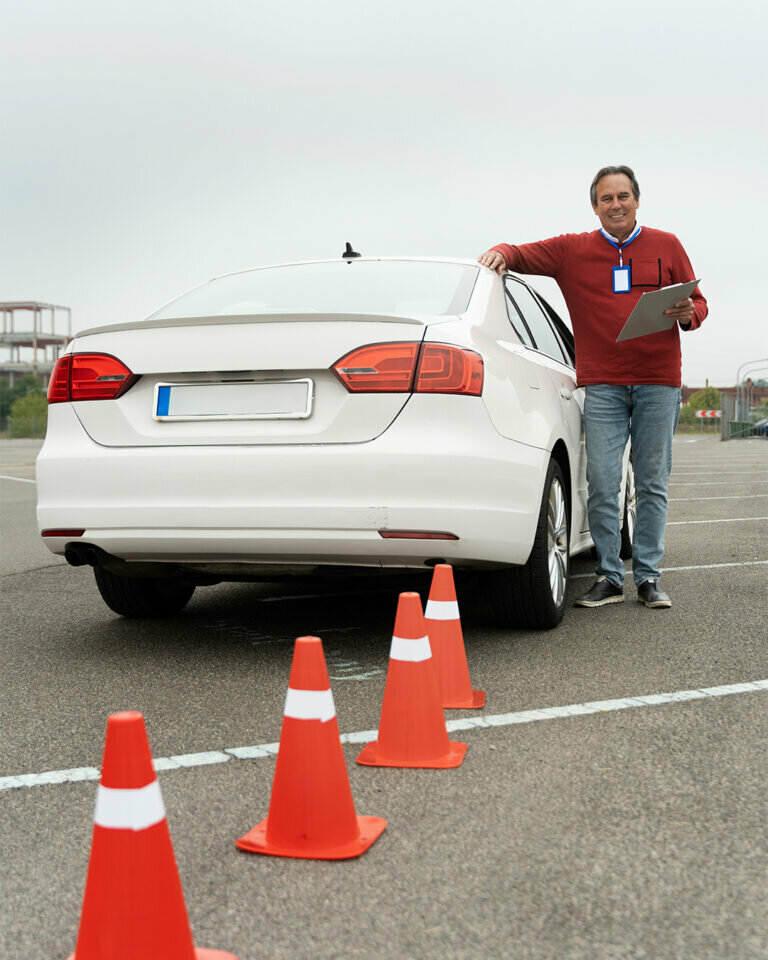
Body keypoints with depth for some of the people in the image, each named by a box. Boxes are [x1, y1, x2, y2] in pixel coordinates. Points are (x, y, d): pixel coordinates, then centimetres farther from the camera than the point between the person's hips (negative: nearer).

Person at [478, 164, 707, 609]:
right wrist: (500, 252, -10)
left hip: (659, 381, 1)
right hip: (602, 384, 0)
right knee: (602, 484, -5)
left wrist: (689, 314, -8)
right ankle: (609, 577, 4)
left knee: (653, 484, 3)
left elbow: (698, 302, 15)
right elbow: (520, 255, 13)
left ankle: (648, 576, 10)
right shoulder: (573, 250, 9)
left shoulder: (667, 246, 11)